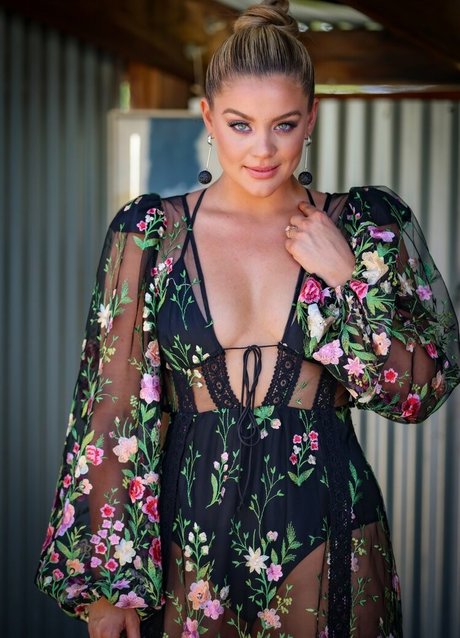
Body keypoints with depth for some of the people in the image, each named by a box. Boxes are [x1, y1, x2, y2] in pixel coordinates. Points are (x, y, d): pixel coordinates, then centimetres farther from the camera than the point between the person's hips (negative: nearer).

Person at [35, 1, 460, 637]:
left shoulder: (365, 226, 0)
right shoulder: (150, 233, -3)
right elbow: (115, 408, -3)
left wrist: (345, 276, -12)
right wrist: (106, 583, -5)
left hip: (325, 532, 0)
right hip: (188, 529, 0)